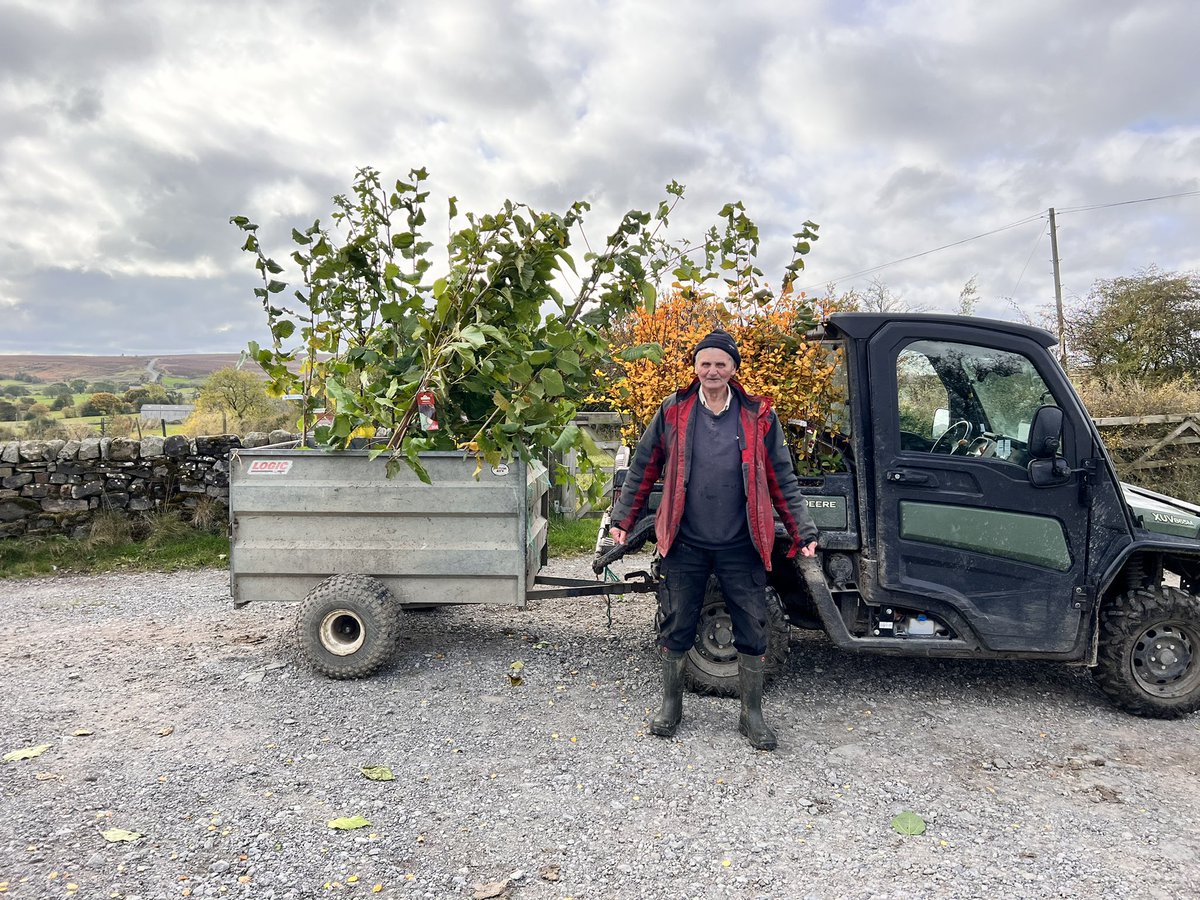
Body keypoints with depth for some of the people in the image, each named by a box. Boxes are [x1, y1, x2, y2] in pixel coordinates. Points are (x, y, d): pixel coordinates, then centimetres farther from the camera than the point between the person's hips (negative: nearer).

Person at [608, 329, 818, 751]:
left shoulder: (758, 416, 0)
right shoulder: (673, 412, 0)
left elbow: (782, 480, 4)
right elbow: (643, 469, 7)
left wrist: (803, 533, 2)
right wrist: (622, 519, 7)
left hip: (740, 546, 0)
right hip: (685, 543, 0)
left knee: (753, 632, 7)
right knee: (676, 628, 11)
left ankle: (751, 714, 26)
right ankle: (671, 704, 32)